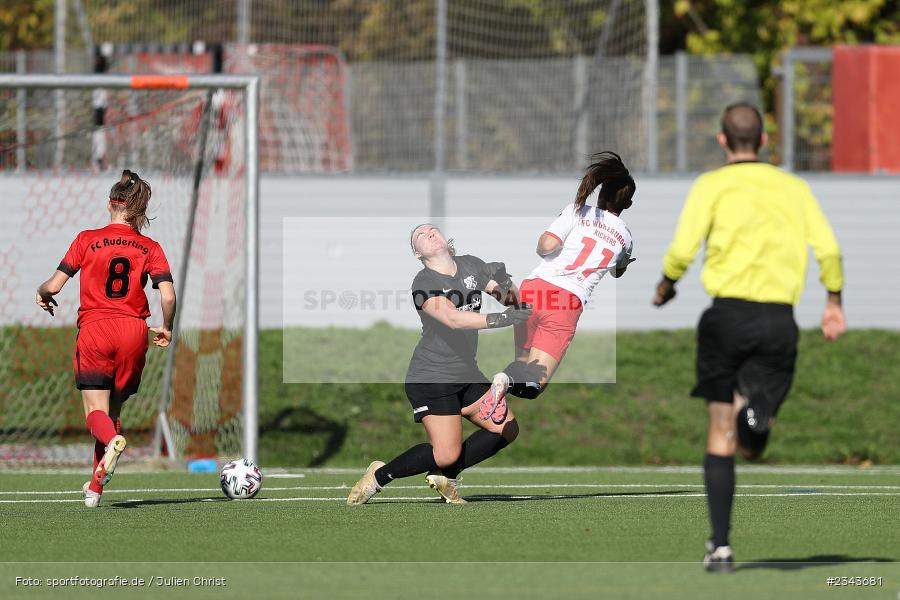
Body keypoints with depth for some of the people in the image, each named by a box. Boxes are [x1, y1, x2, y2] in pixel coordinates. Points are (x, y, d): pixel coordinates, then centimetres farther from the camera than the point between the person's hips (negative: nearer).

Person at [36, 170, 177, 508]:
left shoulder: (87, 240, 2)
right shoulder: (150, 248, 5)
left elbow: (53, 286, -1)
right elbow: (168, 296, -4)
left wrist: (42, 295, 22)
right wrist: (166, 329, 15)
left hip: (94, 329, -2)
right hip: (133, 330, 2)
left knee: (96, 411, -3)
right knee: (114, 408, 16)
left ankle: (112, 440, -39)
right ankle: (96, 486, 9)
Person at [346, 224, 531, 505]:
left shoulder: (471, 266, 4)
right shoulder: (424, 282, -17)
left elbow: (511, 298, 10)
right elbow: (452, 318, -33)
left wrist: (506, 288, -15)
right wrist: (500, 319, -42)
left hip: (466, 375, 8)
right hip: (431, 378, -7)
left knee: (507, 429, 1)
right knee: (446, 452, -15)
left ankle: (445, 475, 11)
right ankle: (379, 476, 4)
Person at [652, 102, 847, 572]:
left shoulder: (712, 185, 2)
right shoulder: (794, 187, 10)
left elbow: (683, 250, -8)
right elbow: (827, 248, 0)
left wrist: (665, 286, 12)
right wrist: (834, 302, 12)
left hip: (728, 313, -1)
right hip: (779, 320, 1)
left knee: (721, 436, 10)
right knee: (752, 446, 4)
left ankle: (721, 546, 5)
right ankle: (759, 409, -34)